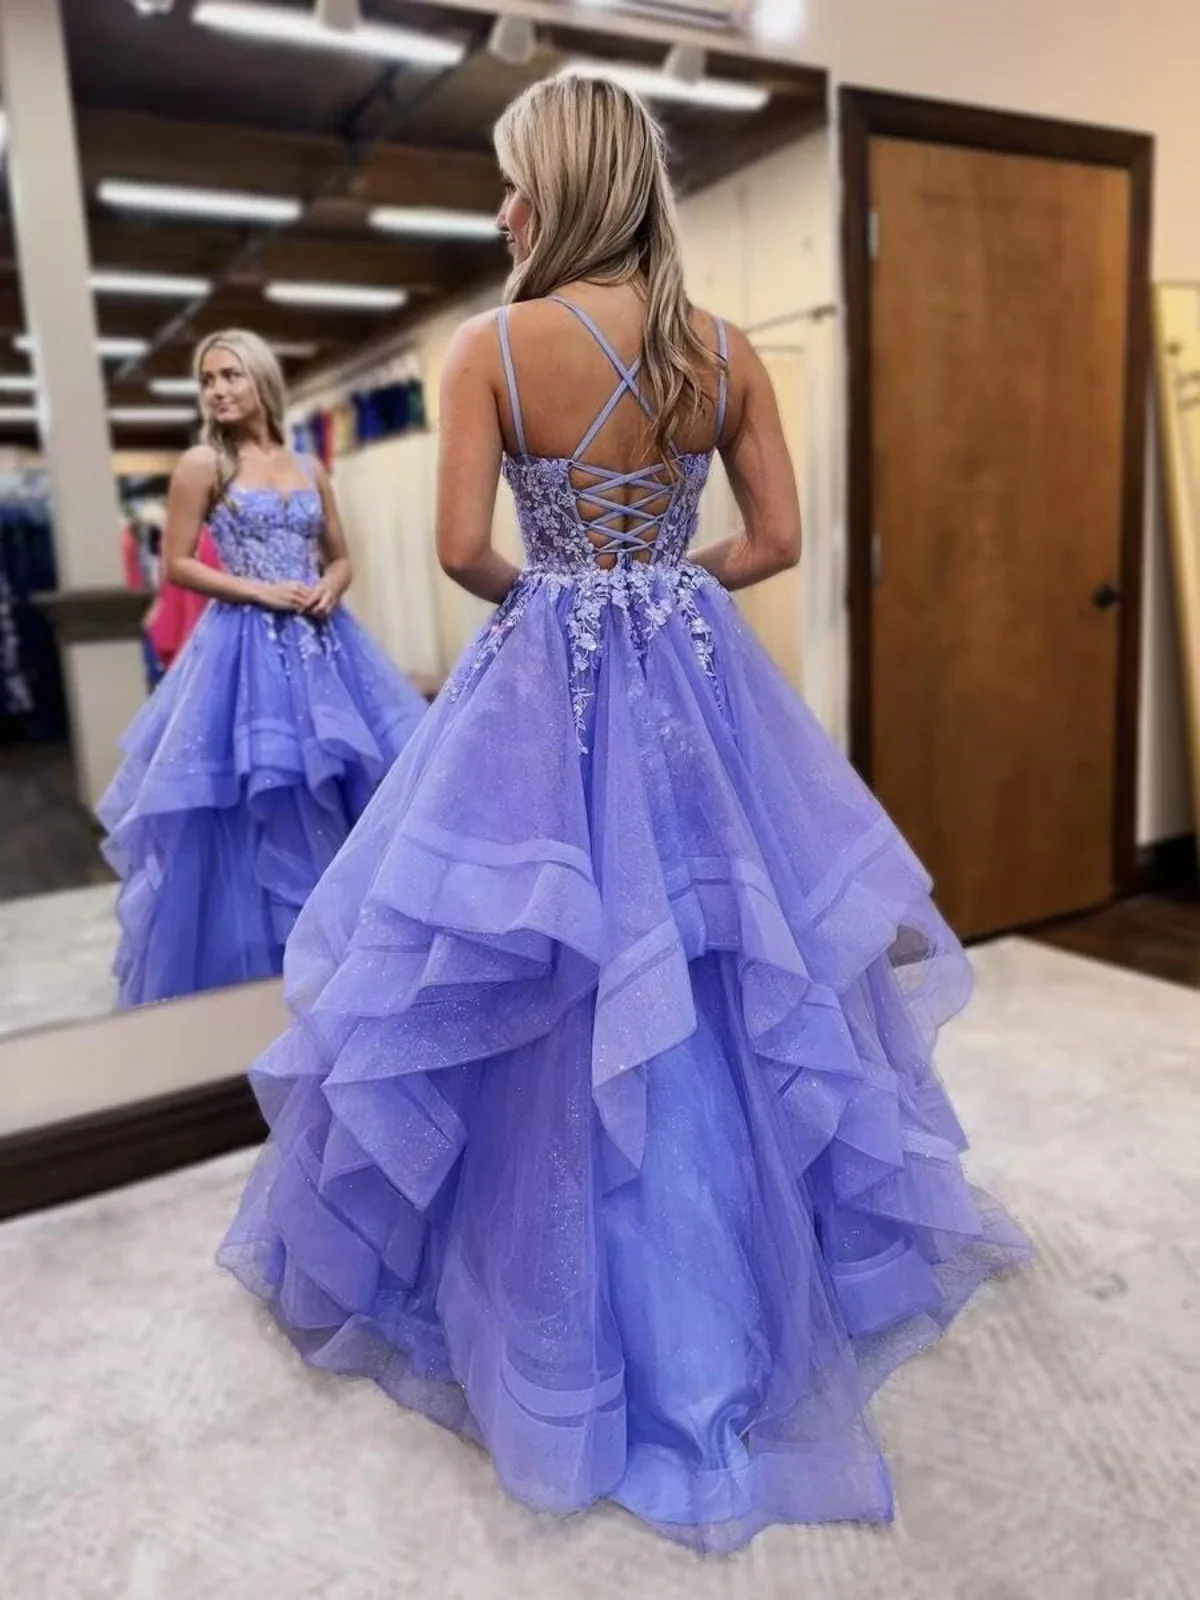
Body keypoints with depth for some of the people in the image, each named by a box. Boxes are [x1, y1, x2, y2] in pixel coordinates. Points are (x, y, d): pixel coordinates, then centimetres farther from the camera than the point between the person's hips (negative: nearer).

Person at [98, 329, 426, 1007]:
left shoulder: (310, 469, 13)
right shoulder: (203, 464, 2)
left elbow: (342, 558, 18)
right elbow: (176, 565, -2)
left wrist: (329, 589, -4)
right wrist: (260, 591, -12)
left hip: (322, 644, 4)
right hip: (245, 647, -4)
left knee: (344, 786, 3)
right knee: (256, 799, -3)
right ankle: (254, 958, 12)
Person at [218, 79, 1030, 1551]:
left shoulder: (492, 347, -7)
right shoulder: (727, 350, 2)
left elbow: (463, 548, -12)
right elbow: (778, 539, 2)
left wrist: (536, 595, 9)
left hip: (543, 694, -3)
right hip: (695, 684, 4)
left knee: (551, 1009, 10)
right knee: (735, 982, 16)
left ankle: (560, 1326, 30)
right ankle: (736, 1305, 36)